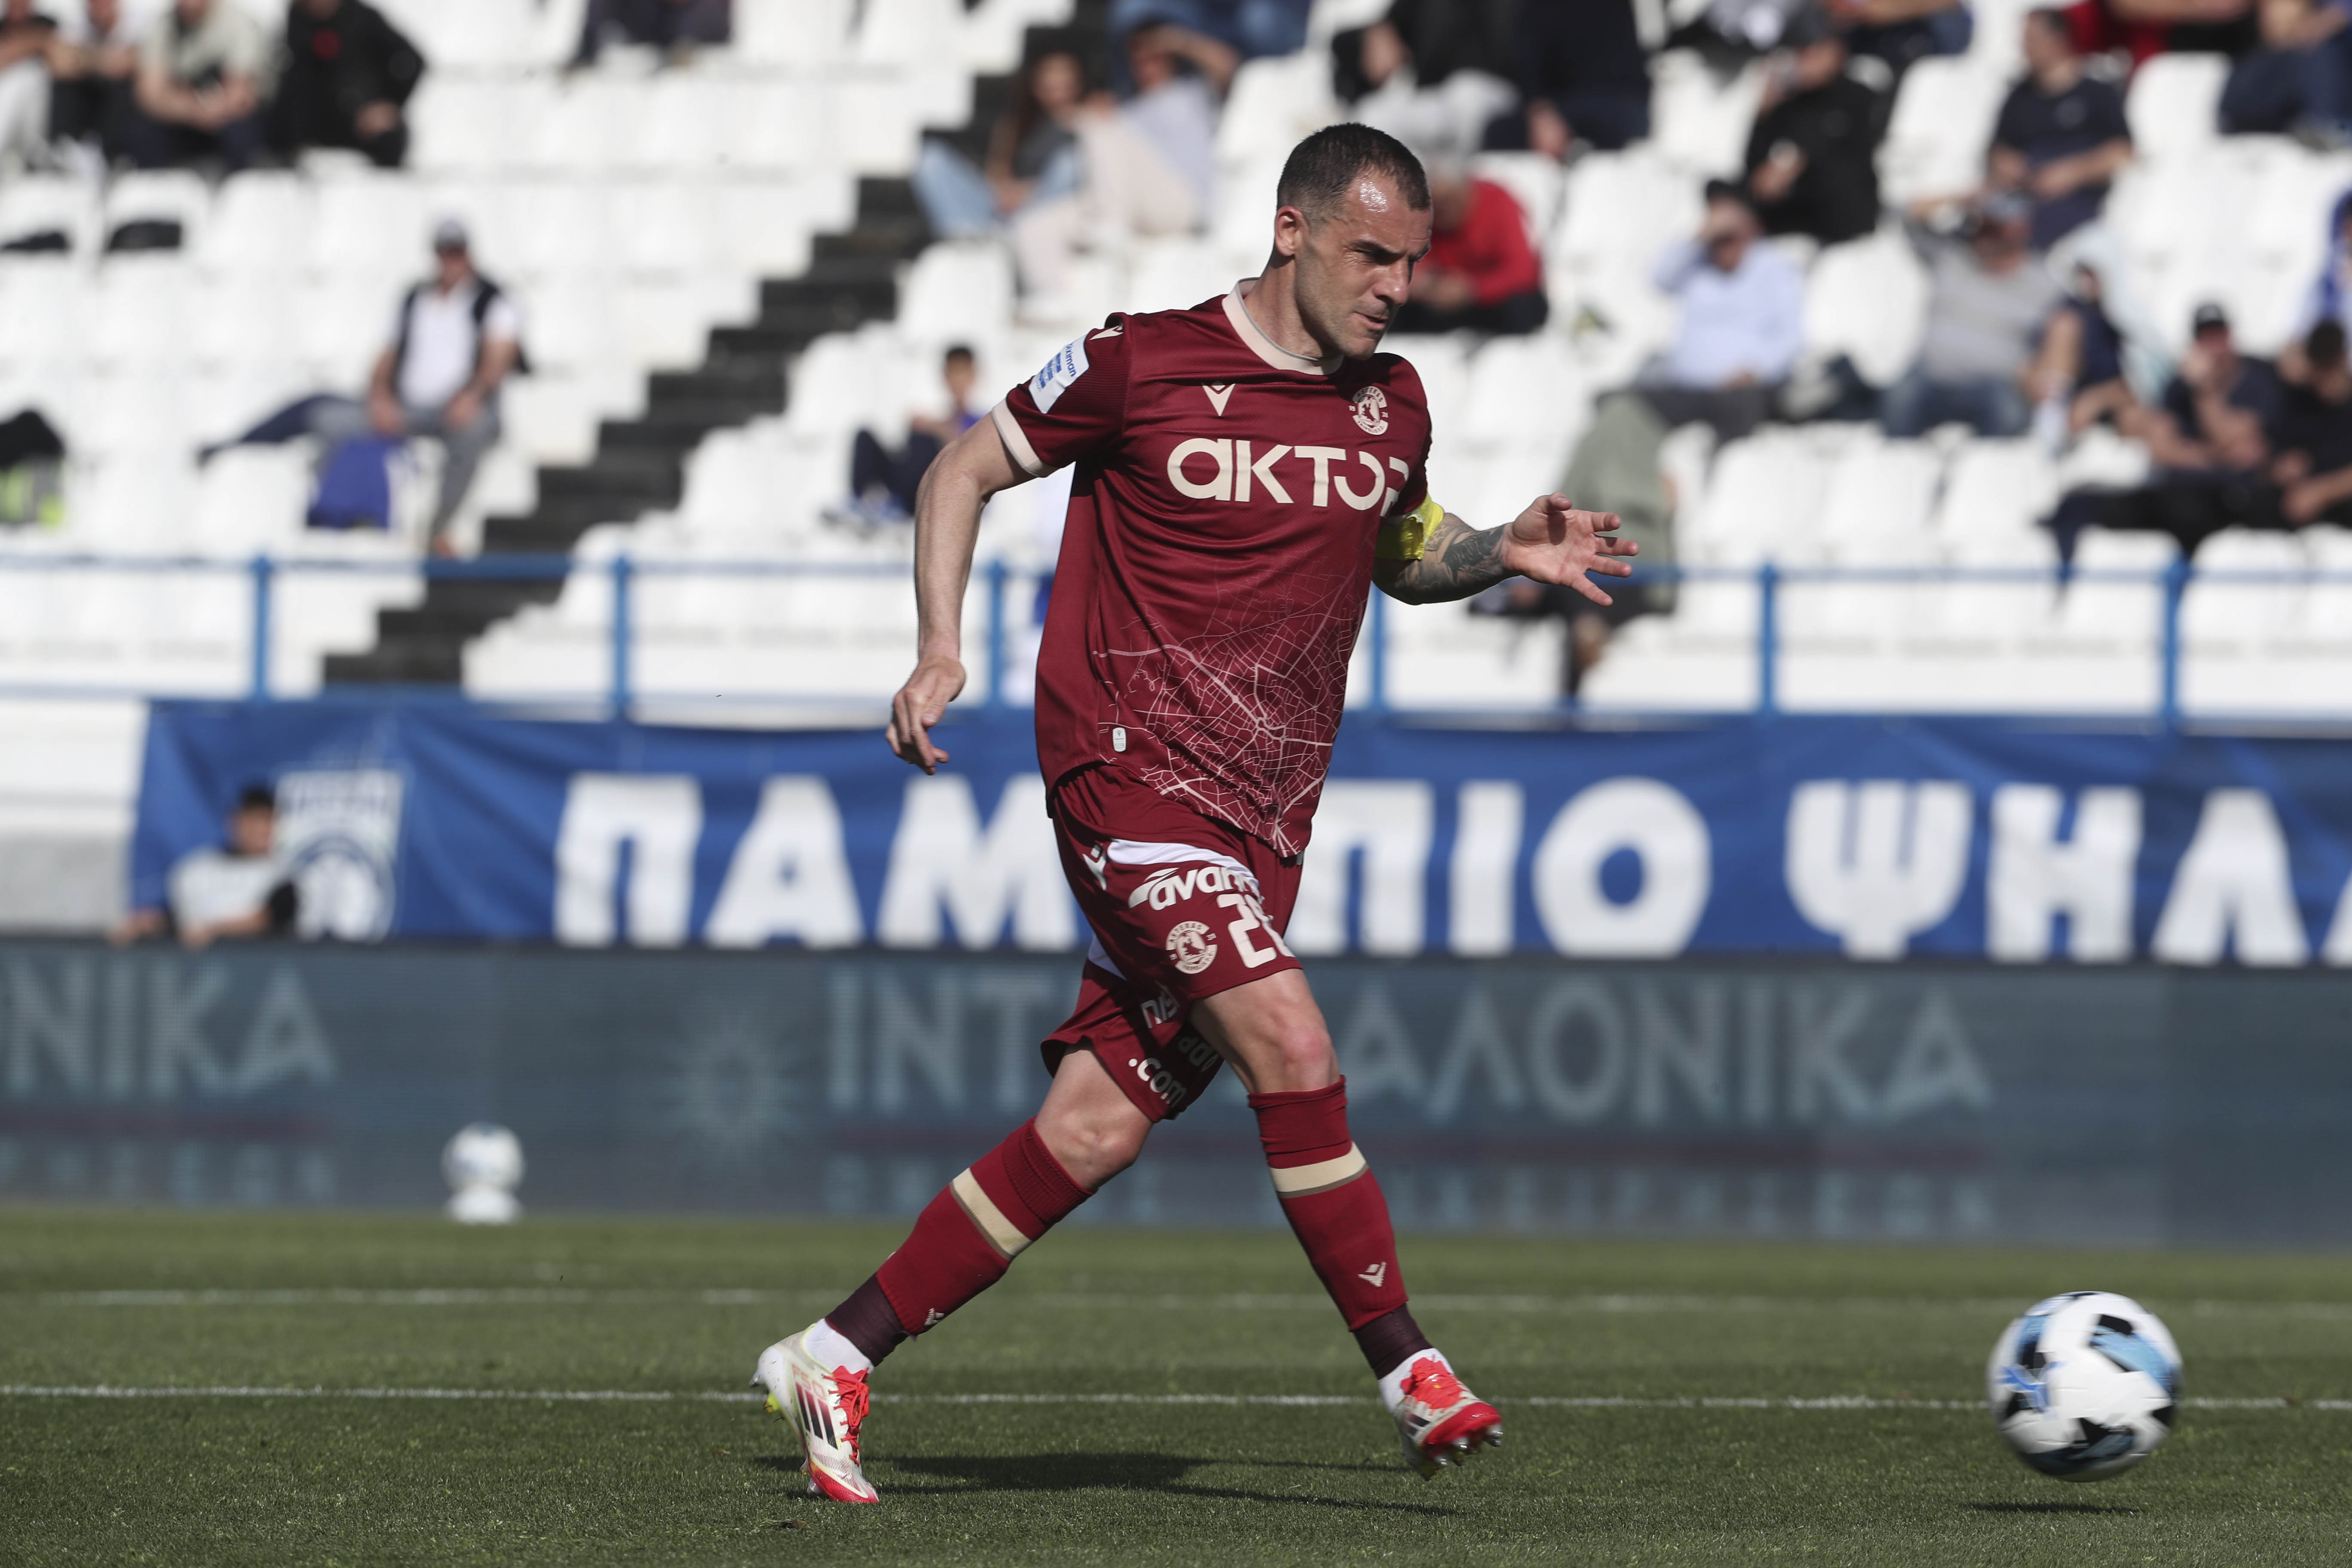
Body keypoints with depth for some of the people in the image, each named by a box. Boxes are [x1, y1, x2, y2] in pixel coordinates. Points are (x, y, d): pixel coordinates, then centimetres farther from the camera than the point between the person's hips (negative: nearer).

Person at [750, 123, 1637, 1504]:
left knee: (1096, 1131, 1)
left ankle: (836, 1359, 10)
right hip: (1131, 767, -6)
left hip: (1262, 817, 6)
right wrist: (942, 648, -8)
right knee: (1292, 1046, -22)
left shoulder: (1391, 404, 10)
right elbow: (968, 470, 5)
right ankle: (1408, 1368, -14)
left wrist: (1506, 553, 8)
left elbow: (1402, 554, 29)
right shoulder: (1145, 365, -6)